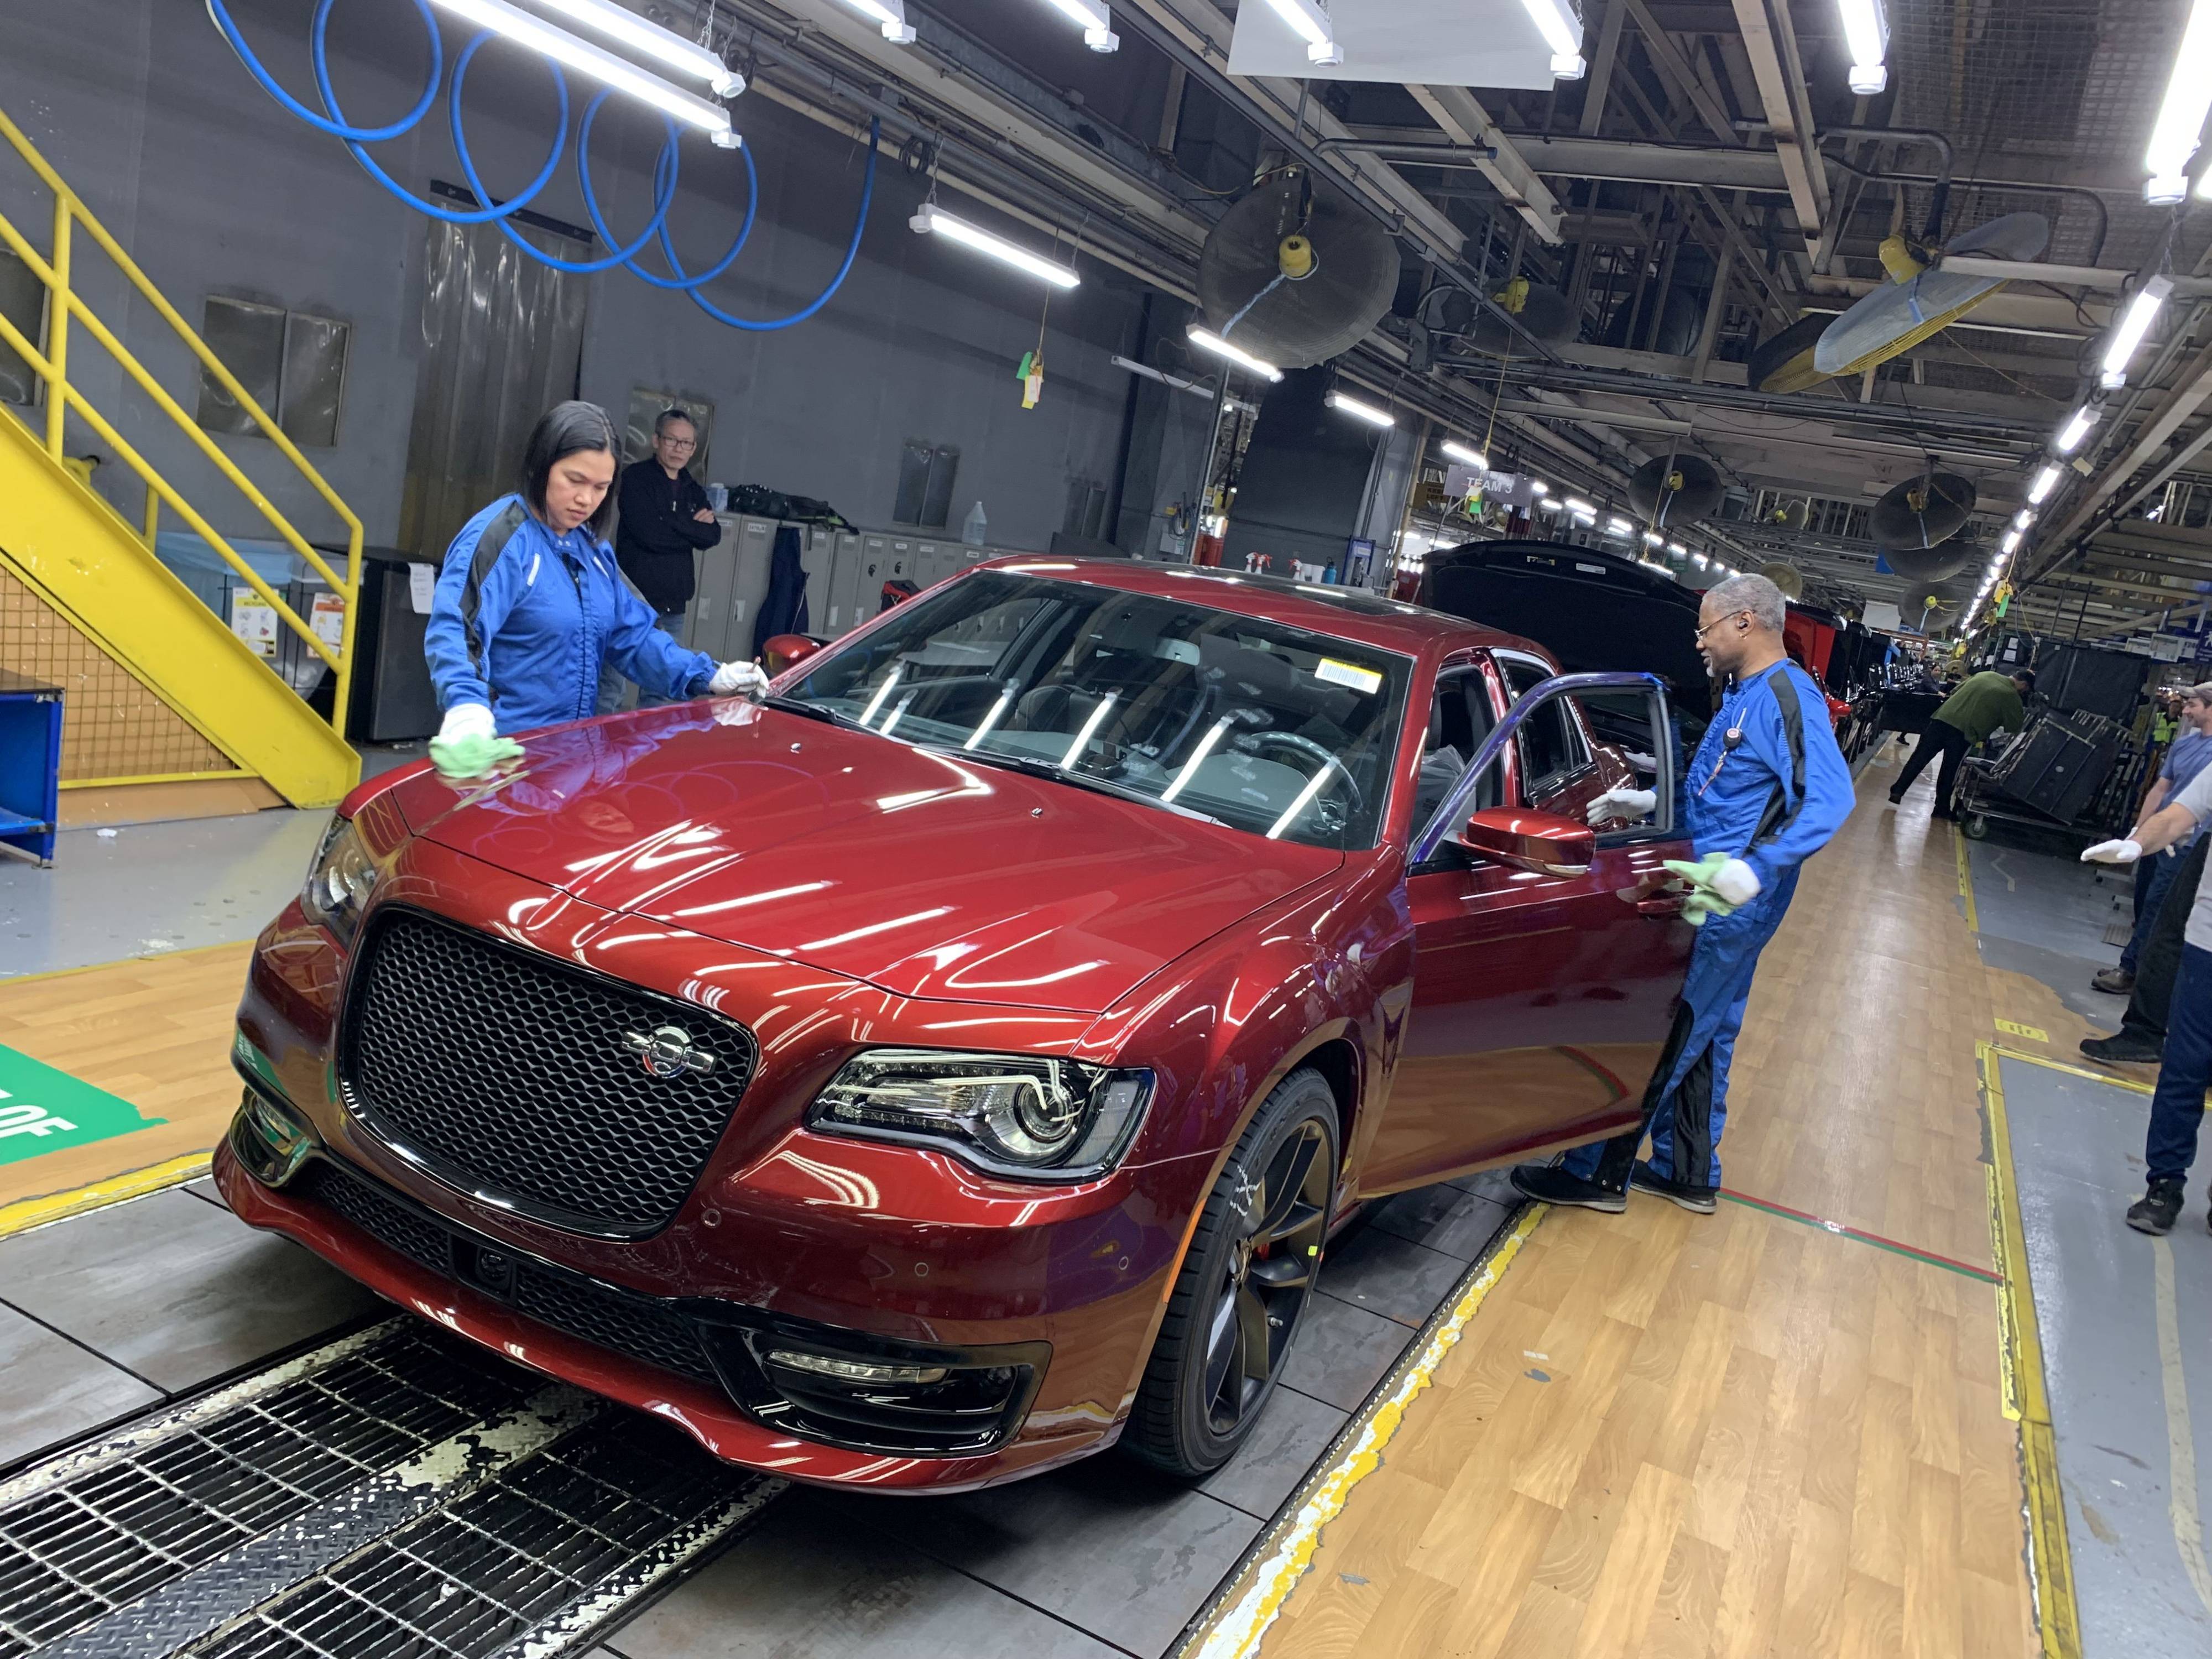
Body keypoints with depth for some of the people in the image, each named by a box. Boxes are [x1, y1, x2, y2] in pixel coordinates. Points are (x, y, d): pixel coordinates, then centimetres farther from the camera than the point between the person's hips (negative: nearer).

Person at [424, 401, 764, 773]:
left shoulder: (593, 549, 11)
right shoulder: (501, 536, -14)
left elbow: (633, 636, 14)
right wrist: (468, 707, -45)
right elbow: (456, 630, -27)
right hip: (501, 746, -7)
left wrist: (708, 676, 2)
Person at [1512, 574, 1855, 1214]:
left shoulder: (1787, 698, -18)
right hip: (1716, 901, 10)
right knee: (1702, 1042, 18)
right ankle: (1690, 1174, 31)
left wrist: (1757, 868, -40)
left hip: (1727, 905, -10)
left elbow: (1830, 798, -31)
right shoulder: (1744, 696, 13)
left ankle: (1598, 1174, 8)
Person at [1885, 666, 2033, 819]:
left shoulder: (1985, 674, 16)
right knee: (1950, 772, 8)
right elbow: (2015, 727, 3)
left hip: (1942, 718, 4)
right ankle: (1941, 809, 18)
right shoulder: (2012, 696, 0)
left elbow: (1955, 692, 21)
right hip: (1964, 731, -4)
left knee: (1920, 758, 8)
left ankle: (1897, 791, 6)